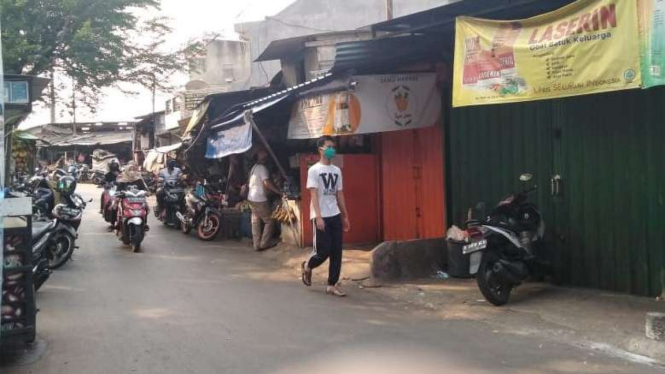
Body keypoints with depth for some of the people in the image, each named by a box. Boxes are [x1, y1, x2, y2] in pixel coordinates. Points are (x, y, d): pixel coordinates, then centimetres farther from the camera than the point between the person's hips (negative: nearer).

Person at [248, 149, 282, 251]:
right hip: (259, 199, -9)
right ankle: (265, 243, -1)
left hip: (252, 198, 9)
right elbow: (267, 183, -24)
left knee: (256, 222, 9)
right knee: (269, 221, -1)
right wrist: (279, 192, -20)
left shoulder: (254, 167, 15)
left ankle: (257, 244, 10)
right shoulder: (262, 168, -15)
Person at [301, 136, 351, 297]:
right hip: (321, 217, -6)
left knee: (336, 252, 4)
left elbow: (339, 194, 15)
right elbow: (314, 194, -12)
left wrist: (345, 216, 12)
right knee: (323, 251, -5)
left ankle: (332, 285, 12)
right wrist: (318, 217, -20)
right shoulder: (314, 170, -7)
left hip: (335, 216, 6)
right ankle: (307, 266, 25)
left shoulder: (337, 170, 12)